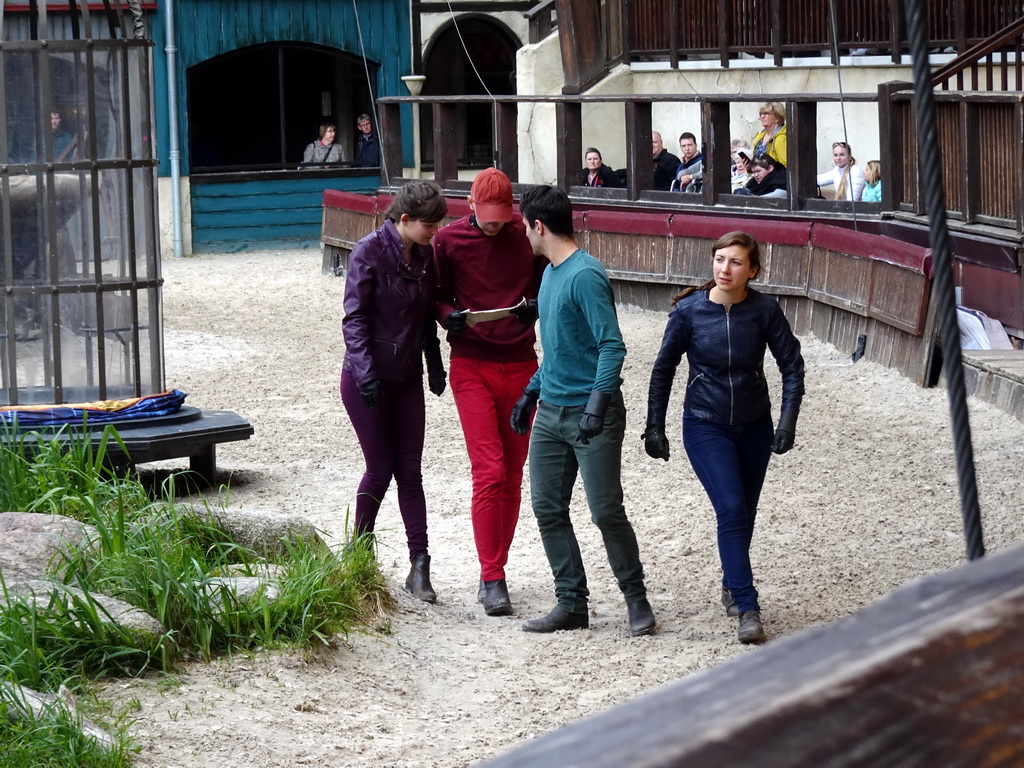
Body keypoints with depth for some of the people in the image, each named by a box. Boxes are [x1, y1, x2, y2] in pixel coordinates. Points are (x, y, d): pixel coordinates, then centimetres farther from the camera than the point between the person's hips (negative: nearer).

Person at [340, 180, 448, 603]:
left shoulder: (424, 255, 4)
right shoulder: (369, 251, -14)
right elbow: (354, 318, -15)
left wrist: (434, 363, 12)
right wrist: (365, 373, -22)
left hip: (408, 378, 5)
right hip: (367, 379, -5)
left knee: (410, 471, 2)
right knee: (381, 468, 0)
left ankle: (419, 565, 2)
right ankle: (359, 550, 21)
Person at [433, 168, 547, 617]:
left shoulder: (527, 238, 2)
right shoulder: (450, 240, -1)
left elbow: (548, 285, 12)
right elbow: (437, 294, 7)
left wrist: (536, 306, -10)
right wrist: (449, 316, -14)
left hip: (520, 365, 2)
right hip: (472, 366, -2)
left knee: (513, 474, 7)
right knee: (489, 471, -11)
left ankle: (496, 571, 18)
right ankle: (492, 579, -7)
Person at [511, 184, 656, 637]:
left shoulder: (585, 276, -15)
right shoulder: (550, 274, 14)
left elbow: (612, 345, -20)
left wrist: (597, 404, -28)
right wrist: (531, 393, 26)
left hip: (591, 415, -9)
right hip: (551, 412, 9)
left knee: (606, 511, -6)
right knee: (547, 509, 6)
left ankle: (636, 600, 8)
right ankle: (572, 604, 12)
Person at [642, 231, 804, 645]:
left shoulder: (764, 310, -11)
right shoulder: (689, 310, -12)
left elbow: (792, 366, -4)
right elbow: (664, 369, -1)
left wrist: (787, 421, -14)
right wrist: (654, 427, 0)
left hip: (754, 426, 2)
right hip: (705, 427, -2)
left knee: (744, 513, 13)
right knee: (731, 509, -16)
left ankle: (732, 584, 39)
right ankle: (747, 609, -16)